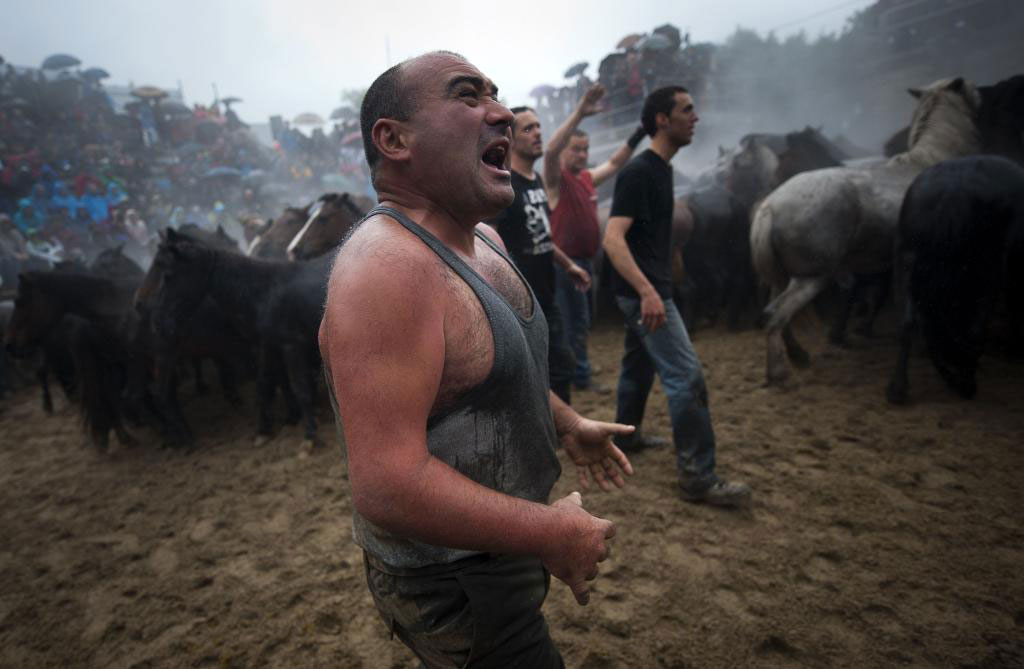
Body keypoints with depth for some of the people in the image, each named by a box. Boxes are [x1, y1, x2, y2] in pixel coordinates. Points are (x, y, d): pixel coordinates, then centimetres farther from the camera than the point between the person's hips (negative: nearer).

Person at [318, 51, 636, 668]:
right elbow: (387, 487, -34)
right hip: (452, 587, -9)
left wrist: (567, 424, 14)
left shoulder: (484, 240, 1)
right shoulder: (387, 266, -31)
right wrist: (553, 535, -25)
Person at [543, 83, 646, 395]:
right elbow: (550, 150, -29)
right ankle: (581, 375, 8)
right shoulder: (556, 179, -10)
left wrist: (637, 136, 14)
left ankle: (574, 369, 30)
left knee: (578, 320, 17)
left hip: (585, 260, 9)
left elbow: (614, 163, 23)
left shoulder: (587, 178, 12)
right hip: (566, 261, -9)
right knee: (576, 320, -2)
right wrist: (579, 113, -36)